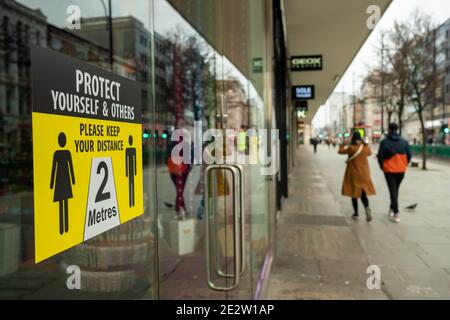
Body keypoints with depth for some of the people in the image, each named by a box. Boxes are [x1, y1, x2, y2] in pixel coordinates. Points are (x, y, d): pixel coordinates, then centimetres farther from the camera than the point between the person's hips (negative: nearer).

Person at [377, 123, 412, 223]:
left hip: (389, 170, -3)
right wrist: (403, 166, 16)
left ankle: (396, 214, -5)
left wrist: (382, 167, 9)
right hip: (401, 171, 3)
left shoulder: (384, 142, -10)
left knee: (393, 191, 1)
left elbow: (380, 157, -8)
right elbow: (409, 156, 2)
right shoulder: (404, 142, -1)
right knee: (396, 190, 19)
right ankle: (392, 209, 31)